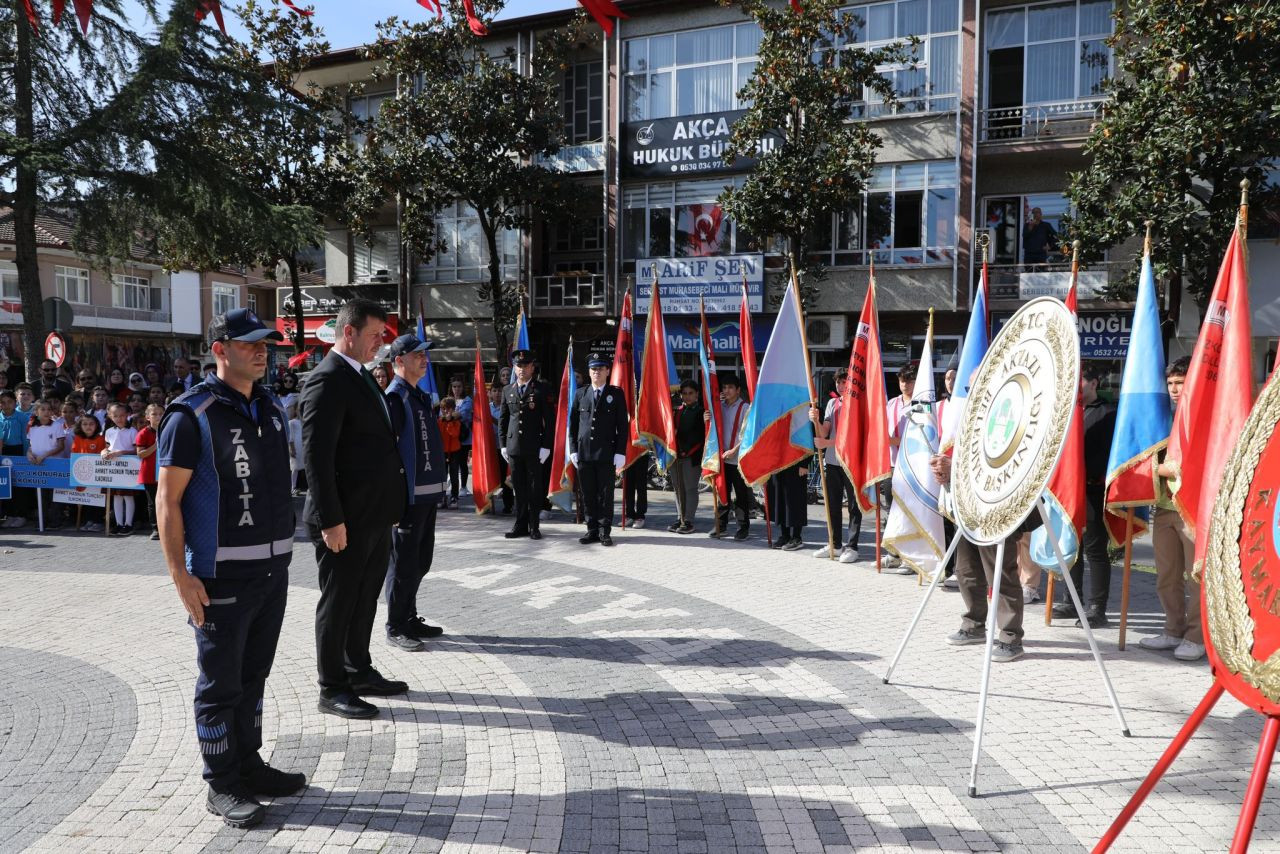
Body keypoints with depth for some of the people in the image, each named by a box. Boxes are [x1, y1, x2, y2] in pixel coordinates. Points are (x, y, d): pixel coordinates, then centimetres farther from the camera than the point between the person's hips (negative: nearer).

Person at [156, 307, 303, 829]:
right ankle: (221, 786, 18)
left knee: (253, 676, 18)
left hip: (273, 570, 7)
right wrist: (180, 575, -17)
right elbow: (167, 500, -12)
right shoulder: (192, 414, -11)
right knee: (221, 684, 5)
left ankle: (248, 765, 31)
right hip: (222, 575, -7)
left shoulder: (271, 408, 10)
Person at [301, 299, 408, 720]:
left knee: (365, 599, 19)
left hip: (375, 516, 9)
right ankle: (332, 689, 17)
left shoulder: (361, 377, 15)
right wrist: (330, 520, -23)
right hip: (347, 520, -9)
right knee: (338, 603, 4)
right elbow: (316, 455, -21)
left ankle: (359, 672, 34)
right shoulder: (327, 380, -16)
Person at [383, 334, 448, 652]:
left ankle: (410, 618, 28)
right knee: (404, 564, 0)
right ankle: (396, 627, 11)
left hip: (428, 494, 9)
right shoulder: (395, 397, -11)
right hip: (408, 495, -9)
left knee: (420, 562, 16)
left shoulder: (419, 396, 16)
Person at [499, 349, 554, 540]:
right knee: (518, 488, 8)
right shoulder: (507, 391, 12)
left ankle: (533, 526, 10)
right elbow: (503, 419, 15)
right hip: (514, 447, 3)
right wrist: (503, 445, 8)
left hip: (535, 448, -3)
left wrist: (546, 446, -9)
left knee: (534, 488, 2)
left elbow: (550, 420, -4)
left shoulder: (542, 389, -1)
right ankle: (520, 525, 15)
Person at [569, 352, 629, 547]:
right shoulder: (581, 394, 11)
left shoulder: (616, 394, 3)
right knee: (588, 495, 6)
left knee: (605, 495, 2)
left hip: (607, 455, -2)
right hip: (584, 454, 2)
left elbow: (623, 426, 1)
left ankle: (604, 532, 10)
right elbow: (573, 424, 11)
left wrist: (620, 453, -6)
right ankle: (592, 531, 14)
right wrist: (573, 450, 4)